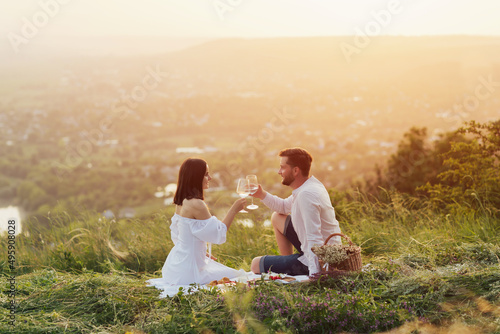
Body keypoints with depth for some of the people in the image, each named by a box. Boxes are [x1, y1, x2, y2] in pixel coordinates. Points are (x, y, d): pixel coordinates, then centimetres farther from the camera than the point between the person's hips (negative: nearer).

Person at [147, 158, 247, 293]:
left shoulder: (181, 202, 7)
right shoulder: (196, 204, -22)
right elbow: (218, 234, -15)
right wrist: (234, 210, -7)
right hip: (188, 270, -9)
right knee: (237, 277, 3)